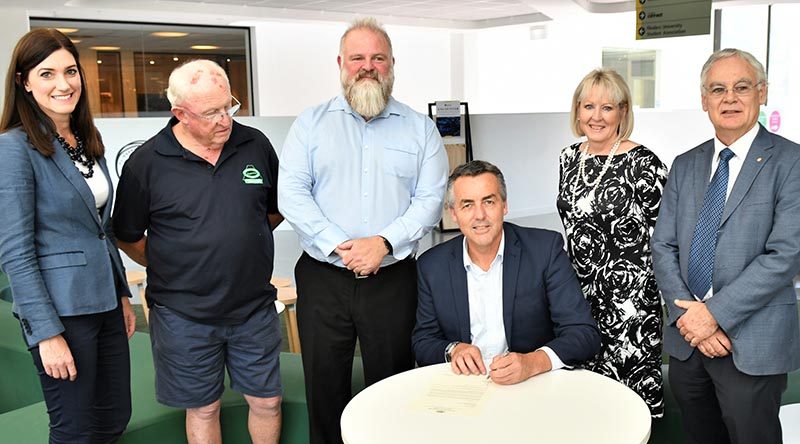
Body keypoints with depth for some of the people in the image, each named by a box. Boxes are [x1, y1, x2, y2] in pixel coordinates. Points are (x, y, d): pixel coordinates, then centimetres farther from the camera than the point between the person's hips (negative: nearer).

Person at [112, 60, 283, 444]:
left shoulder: (256, 145, -2)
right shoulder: (146, 163, -10)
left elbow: (277, 207, 13)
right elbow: (128, 237, 1)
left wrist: (243, 241, 8)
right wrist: (170, 268, 1)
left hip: (254, 308, 2)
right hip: (185, 317, -2)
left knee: (267, 401, 13)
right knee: (203, 409, 14)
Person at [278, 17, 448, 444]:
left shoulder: (420, 128, 6)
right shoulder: (310, 124, 6)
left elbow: (430, 198, -2)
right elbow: (291, 193, -4)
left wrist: (384, 242, -16)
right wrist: (340, 246, -15)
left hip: (393, 277, 0)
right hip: (322, 277, 1)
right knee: (324, 384, 11)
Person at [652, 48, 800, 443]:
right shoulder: (685, 165, 10)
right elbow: (662, 246, 5)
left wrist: (715, 313, -16)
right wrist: (687, 315, -9)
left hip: (752, 344, -4)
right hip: (686, 337, 4)